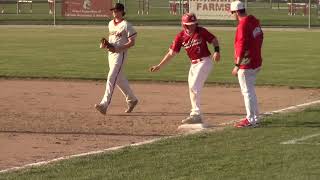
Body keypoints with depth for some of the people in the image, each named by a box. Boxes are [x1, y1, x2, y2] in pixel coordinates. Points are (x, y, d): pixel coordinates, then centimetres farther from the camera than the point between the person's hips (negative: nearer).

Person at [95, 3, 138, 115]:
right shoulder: (111, 23, 12)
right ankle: (131, 100, 31)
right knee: (119, 79, 15)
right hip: (111, 53, 8)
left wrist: (117, 48, -21)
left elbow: (131, 42, -13)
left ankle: (104, 104, -24)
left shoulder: (126, 25, -11)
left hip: (120, 54, -8)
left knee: (111, 77, -17)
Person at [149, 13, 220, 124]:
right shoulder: (180, 37, -1)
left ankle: (195, 114, -15)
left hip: (204, 62, -6)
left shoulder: (201, 31, -10)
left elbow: (214, 40, 0)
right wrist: (159, 66, -4)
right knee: (192, 90, 10)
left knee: (194, 87, -17)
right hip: (193, 64, 6)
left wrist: (217, 51, -19)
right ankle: (196, 116, 19)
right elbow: (171, 53, 0)